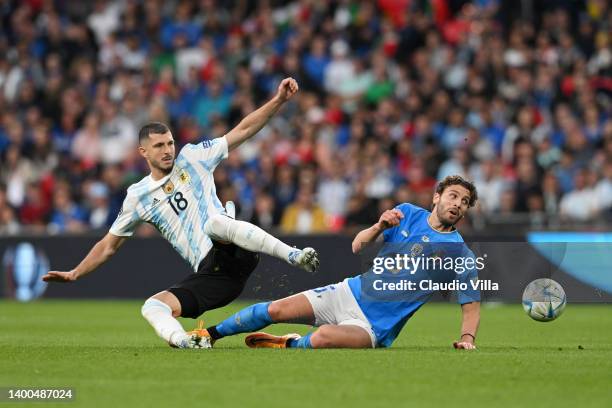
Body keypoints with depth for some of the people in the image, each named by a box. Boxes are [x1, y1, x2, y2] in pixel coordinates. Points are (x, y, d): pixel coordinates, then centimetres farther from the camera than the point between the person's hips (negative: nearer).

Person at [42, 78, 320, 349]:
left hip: (233, 254, -3)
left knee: (216, 221, -37)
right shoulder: (138, 196, 14)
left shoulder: (192, 158, 10)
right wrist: (74, 274, 14)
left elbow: (243, 130, 9)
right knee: (153, 307, -20)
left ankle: (293, 255, -40)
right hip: (209, 274, 3)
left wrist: (278, 100, 0)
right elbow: (109, 245, 22)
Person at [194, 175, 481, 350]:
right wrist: (380, 227, -19)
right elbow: (357, 246, 1)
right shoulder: (407, 213, 4)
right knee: (276, 309, -9)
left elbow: (471, 304, -4)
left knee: (323, 337, -34)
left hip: (376, 326, -4)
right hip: (352, 293, 4)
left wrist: (467, 338, -22)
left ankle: (289, 345, -1)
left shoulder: (459, 254, -7)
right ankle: (210, 335, 11)